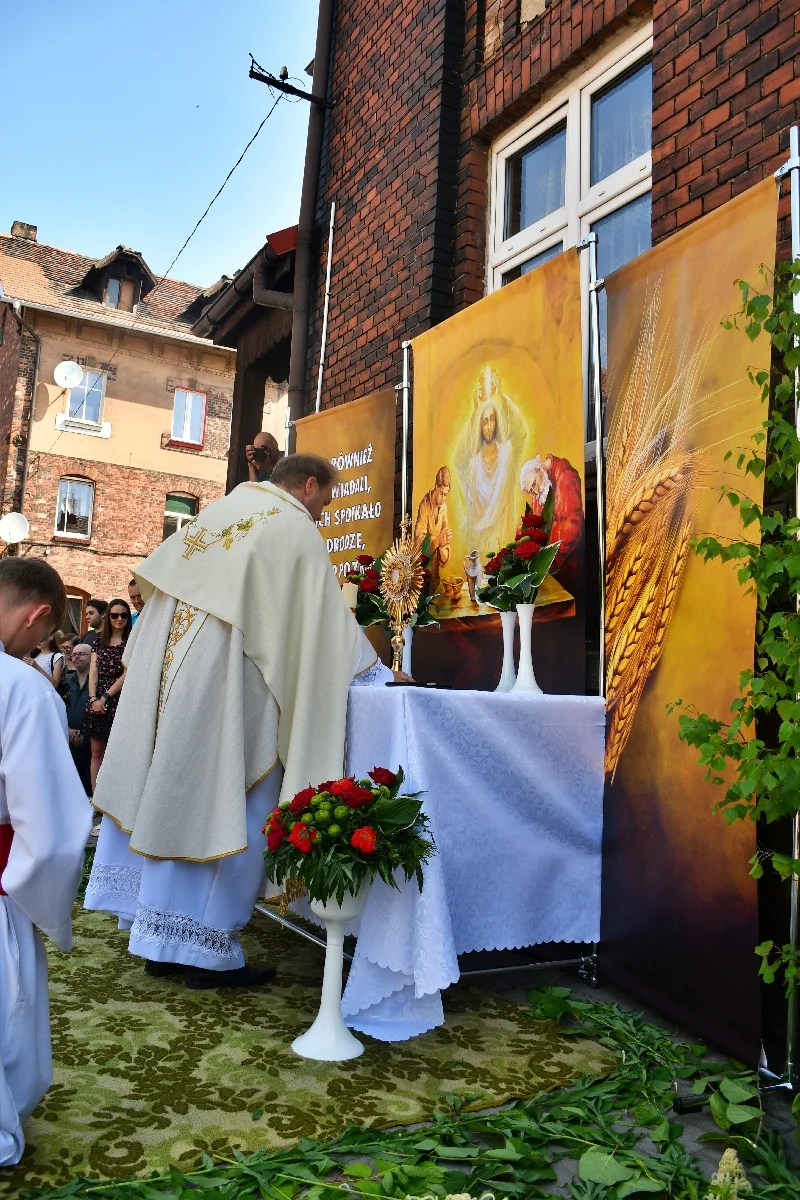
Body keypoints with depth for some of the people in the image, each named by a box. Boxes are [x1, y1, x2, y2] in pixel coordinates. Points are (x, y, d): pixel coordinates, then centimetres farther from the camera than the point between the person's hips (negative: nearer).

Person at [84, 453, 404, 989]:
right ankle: (206, 949, 8)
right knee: (229, 810, 1)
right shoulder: (296, 529, -5)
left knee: (165, 799, 11)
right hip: (226, 682, -8)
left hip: (168, 669, 8)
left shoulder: (226, 507, 15)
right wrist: (378, 672, 6)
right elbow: (329, 619, -5)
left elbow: (161, 577, 19)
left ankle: (163, 939, 22)